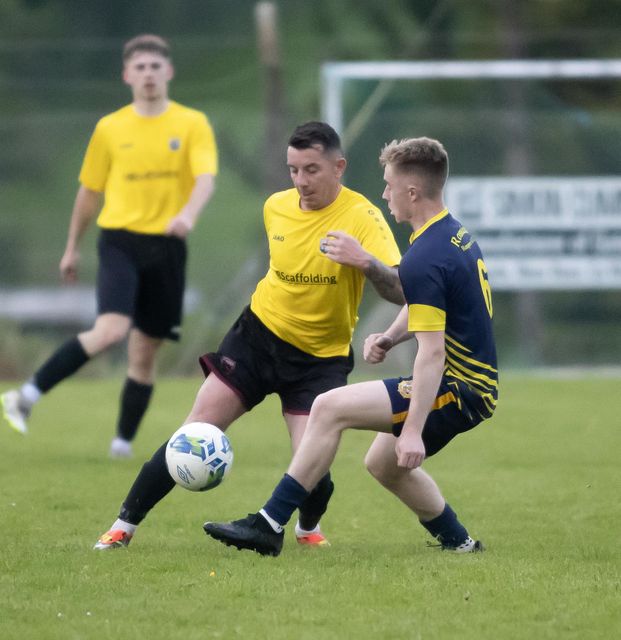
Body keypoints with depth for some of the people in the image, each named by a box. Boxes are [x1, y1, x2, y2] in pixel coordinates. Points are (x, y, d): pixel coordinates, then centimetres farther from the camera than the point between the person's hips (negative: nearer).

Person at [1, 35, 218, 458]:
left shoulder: (192, 124, 2)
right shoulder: (110, 129, 5)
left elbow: (206, 180, -12)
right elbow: (90, 192, 15)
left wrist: (188, 215, -32)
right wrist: (72, 248, 20)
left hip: (166, 246, 1)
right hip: (120, 240, -1)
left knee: (145, 351, 6)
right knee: (111, 330, -24)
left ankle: (124, 441, 17)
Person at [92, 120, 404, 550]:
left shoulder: (361, 217, -19)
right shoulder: (276, 206, -3)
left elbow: (401, 291, -30)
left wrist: (366, 261, -47)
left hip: (320, 358, -3)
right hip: (259, 333, 3)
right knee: (195, 432, -5)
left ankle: (308, 528, 21)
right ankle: (124, 527, 4)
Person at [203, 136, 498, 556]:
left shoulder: (424, 260, -21)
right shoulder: (458, 235, 11)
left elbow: (432, 353, -25)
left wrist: (413, 430, -27)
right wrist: (390, 337, 9)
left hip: (459, 391, -10)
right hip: (477, 383, 10)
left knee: (330, 408, -17)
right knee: (384, 465, 27)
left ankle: (269, 526, -17)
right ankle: (459, 543, 35)